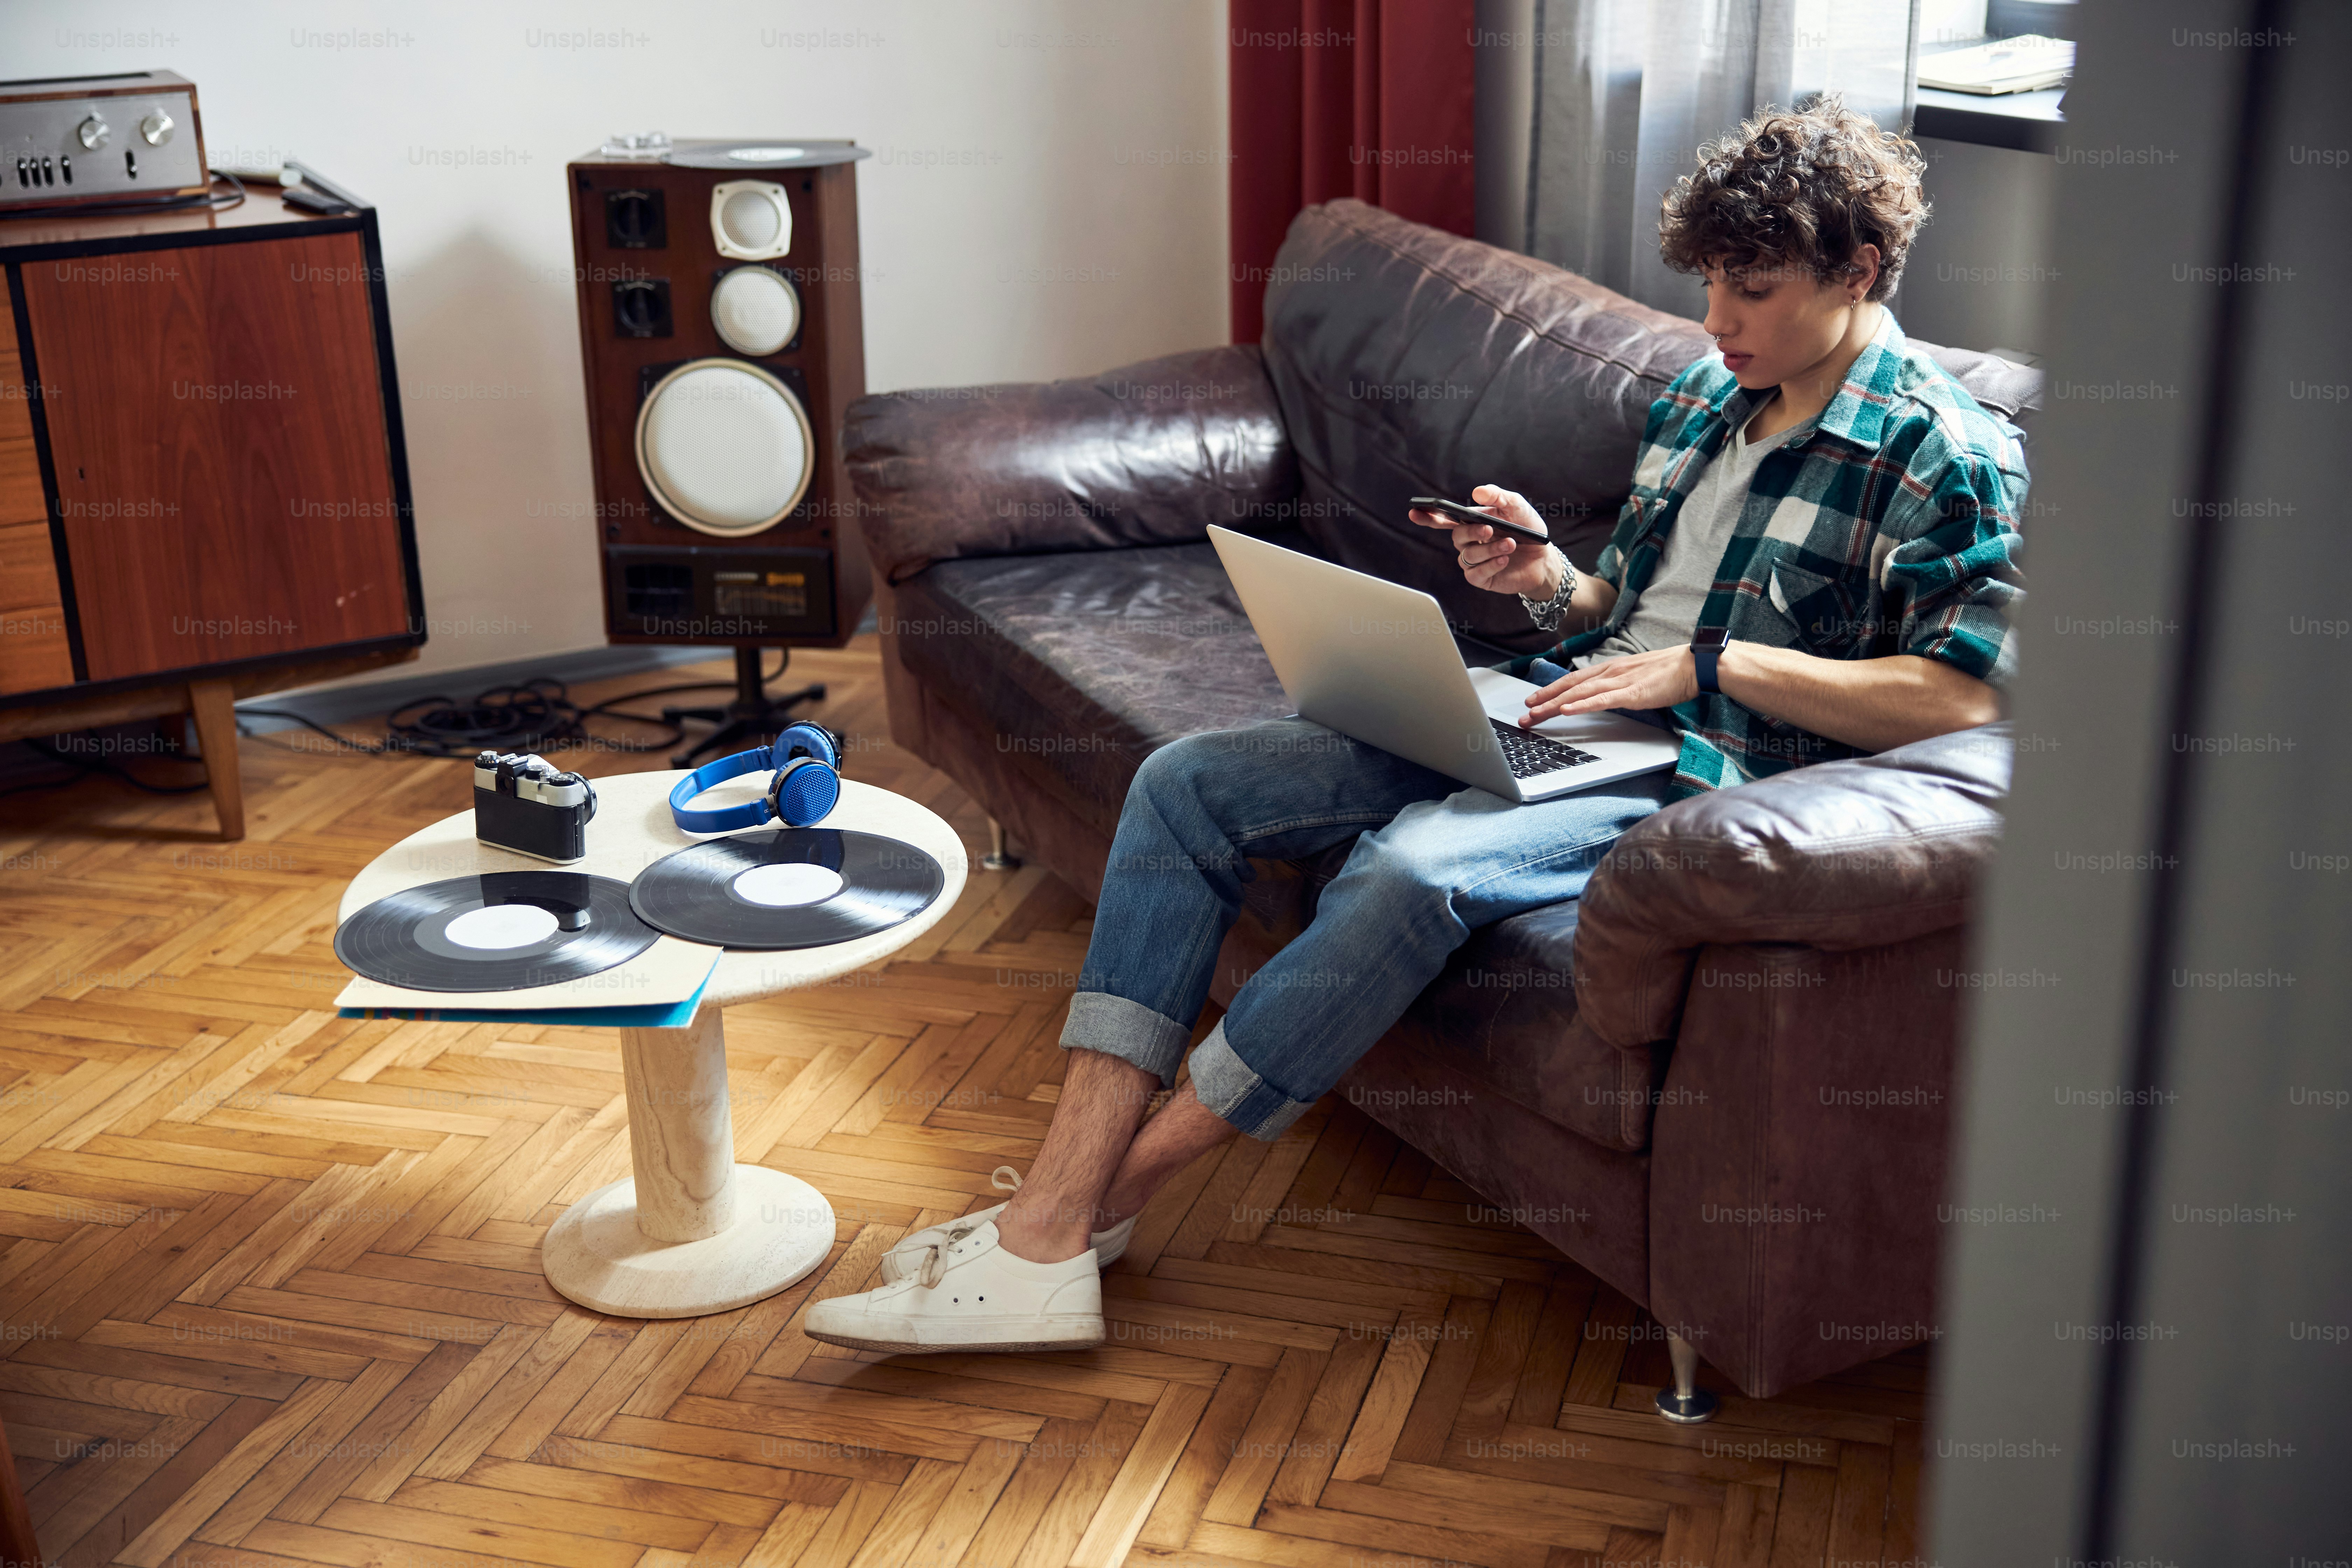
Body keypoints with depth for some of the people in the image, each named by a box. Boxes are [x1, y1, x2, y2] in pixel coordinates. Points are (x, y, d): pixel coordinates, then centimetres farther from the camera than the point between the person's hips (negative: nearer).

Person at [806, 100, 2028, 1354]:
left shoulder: (1949, 458, -6)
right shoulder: (1700, 397, 17)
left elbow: (1962, 698, -17)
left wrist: (1711, 662, -18)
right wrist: (1550, 583, 0)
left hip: (1697, 776, -8)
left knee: (1411, 869, -38)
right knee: (1185, 784, -8)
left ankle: (1094, 1205, -24)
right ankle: (1044, 1236, -17)